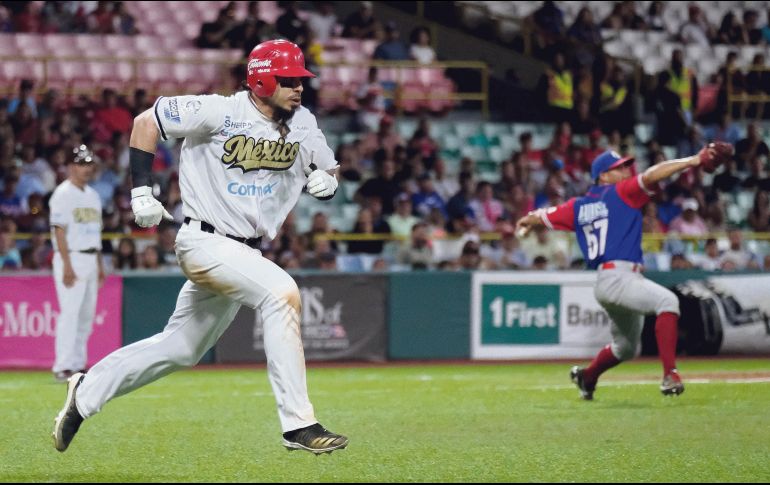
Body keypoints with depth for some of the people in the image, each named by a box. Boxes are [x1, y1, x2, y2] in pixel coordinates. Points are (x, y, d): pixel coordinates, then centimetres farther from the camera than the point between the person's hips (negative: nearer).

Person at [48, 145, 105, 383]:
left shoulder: (93, 195, 17)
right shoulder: (63, 194, -8)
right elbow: (59, 230, -15)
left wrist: (100, 265, 17)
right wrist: (67, 265, -21)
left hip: (91, 259, 8)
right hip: (71, 258, -8)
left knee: (87, 314, 9)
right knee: (70, 313, -13)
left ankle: (78, 364, 15)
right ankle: (63, 367, -14)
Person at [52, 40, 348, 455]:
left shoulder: (303, 124, 3)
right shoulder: (219, 112, -13)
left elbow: (327, 169, 15)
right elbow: (145, 123, -6)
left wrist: (326, 180, -10)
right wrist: (141, 191, -12)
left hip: (246, 253, 8)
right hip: (205, 242, -8)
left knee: (181, 349, 16)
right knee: (281, 293, -29)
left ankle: (87, 391, 32)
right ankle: (298, 424, -29)